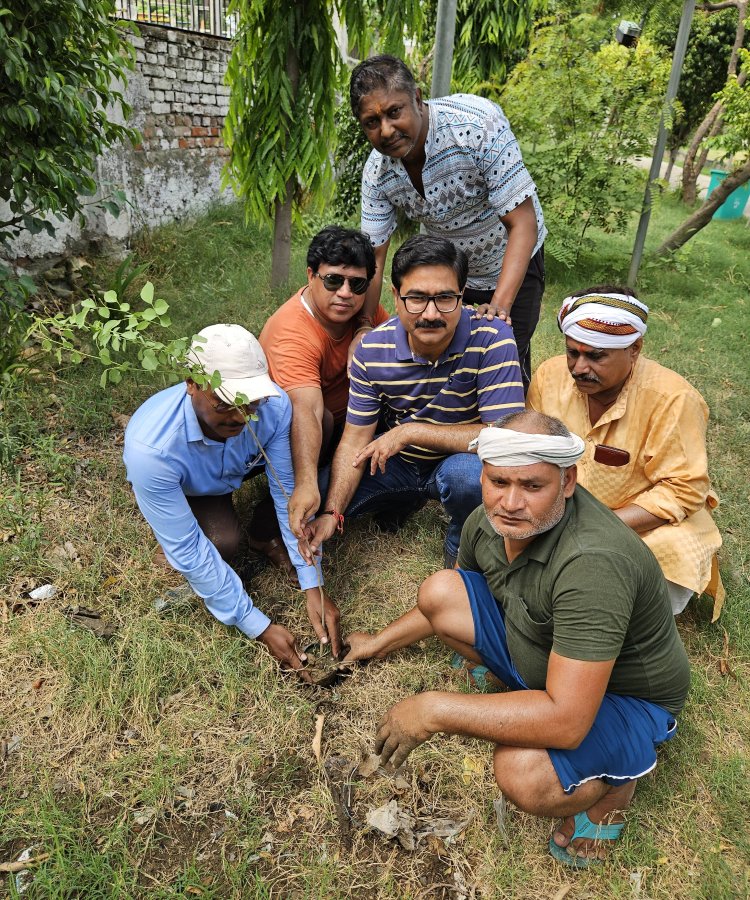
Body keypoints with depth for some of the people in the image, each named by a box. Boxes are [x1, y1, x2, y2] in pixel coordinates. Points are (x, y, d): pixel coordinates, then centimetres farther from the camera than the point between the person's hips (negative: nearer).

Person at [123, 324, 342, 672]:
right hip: (185, 490, -3)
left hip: (240, 464, 3)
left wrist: (313, 586, -26)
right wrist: (259, 627, -31)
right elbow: (186, 551, -34)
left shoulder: (273, 404, -35)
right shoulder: (151, 448, -42)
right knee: (223, 541, -35)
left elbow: (289, 493, -23)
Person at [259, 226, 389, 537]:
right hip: (286, 429, -7)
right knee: (322, 420, -39)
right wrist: (306, 484, -62)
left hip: (346, 416, 7)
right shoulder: (292, 333, -35)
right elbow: (306, 411, -49)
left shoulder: (362, 305, -13)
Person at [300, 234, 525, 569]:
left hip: (461, 460, -3)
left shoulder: (491, 338, -26)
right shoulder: (372, 350, -15)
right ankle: (401, 500, 20)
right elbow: (356, 439, -9)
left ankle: (462, 545, -2)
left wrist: (410, 431, -30)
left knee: (465, 473, -38)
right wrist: (331, 514, -22)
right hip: (396, 462, 4)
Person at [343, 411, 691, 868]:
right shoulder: (491, 520, -14)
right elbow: (446, 603, 9)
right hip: (538, 656, 6)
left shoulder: (591, 563, -38)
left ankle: (613, 779, 1)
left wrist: (434, 710, -34)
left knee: (522, 772, -34)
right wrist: (379, 643, 15)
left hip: (624, 698, -6)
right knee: (438, 590, -8)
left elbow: (565, 721, -39)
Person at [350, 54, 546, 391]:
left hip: (511, 264, -3)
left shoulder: (478, 122, -31)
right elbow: (373, 257, -12)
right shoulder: (377, 173, -17)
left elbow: (523, 224, -31)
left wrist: (499, 307, -41)